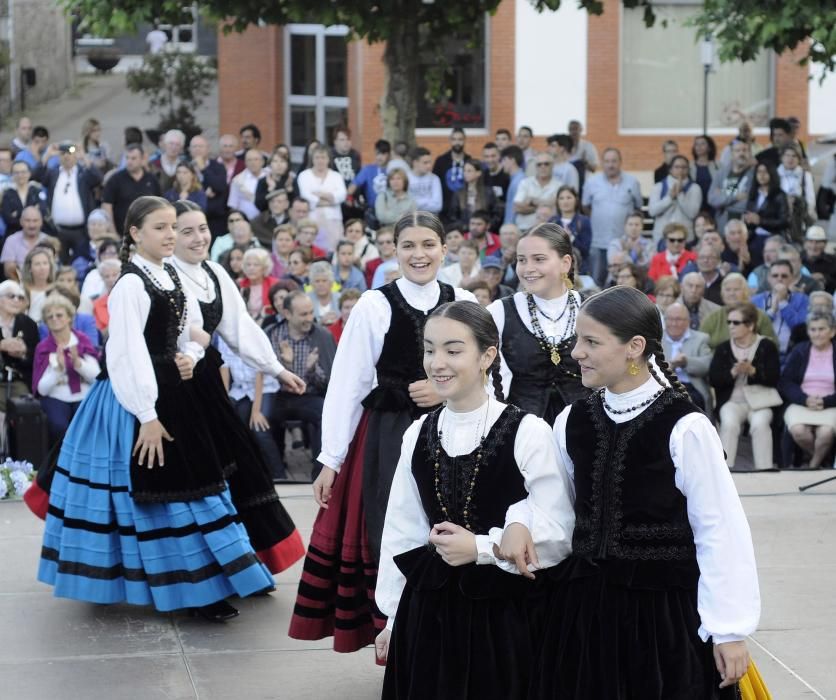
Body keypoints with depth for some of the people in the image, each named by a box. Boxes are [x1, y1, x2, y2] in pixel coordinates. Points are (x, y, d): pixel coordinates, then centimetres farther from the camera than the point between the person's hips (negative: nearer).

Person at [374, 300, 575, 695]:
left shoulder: (527, 433, -11)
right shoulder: (418, 435, 5)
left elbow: (560, 534, -12)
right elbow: (402, 533, 9)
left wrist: (481, 548, -18)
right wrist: (393, 618, 10)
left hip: (503, 613, -4)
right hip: (427, 610, 4)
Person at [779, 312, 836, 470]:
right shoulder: (799, 351, 11)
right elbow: (785, 382, 2)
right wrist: (805, 399, -15)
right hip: (801, 404, 1)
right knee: (798, 430, -31)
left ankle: (814, 465, -5)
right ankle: (821, 458, -1)